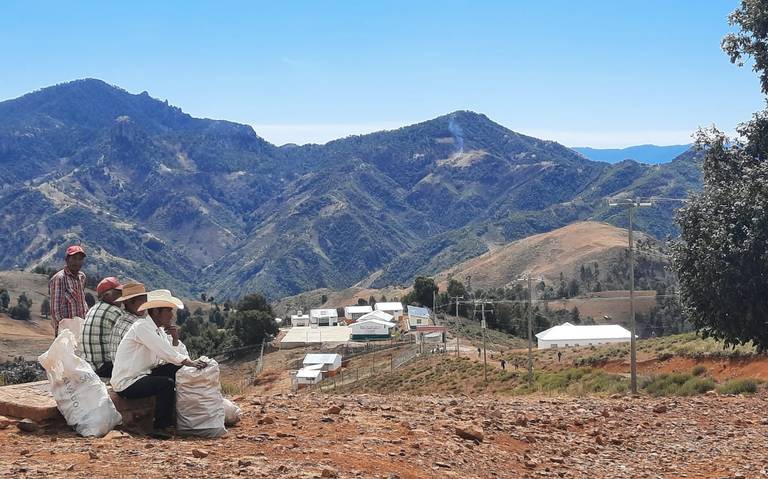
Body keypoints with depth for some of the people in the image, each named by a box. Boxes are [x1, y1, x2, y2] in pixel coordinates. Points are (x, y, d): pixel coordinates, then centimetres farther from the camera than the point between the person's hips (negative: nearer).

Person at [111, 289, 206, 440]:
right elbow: (164, 353, -25)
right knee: (166, 383, -25)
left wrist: (175, 338, -9)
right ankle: (159, 428, -15)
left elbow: (173, 355, 7)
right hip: (125, 384, -9)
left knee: (176, 369, 2)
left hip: (141, 375, 9)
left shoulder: (159, 330, 11)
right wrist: (190, 363, -24)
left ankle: (172, 416, 7)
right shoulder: (142, 326, -17)